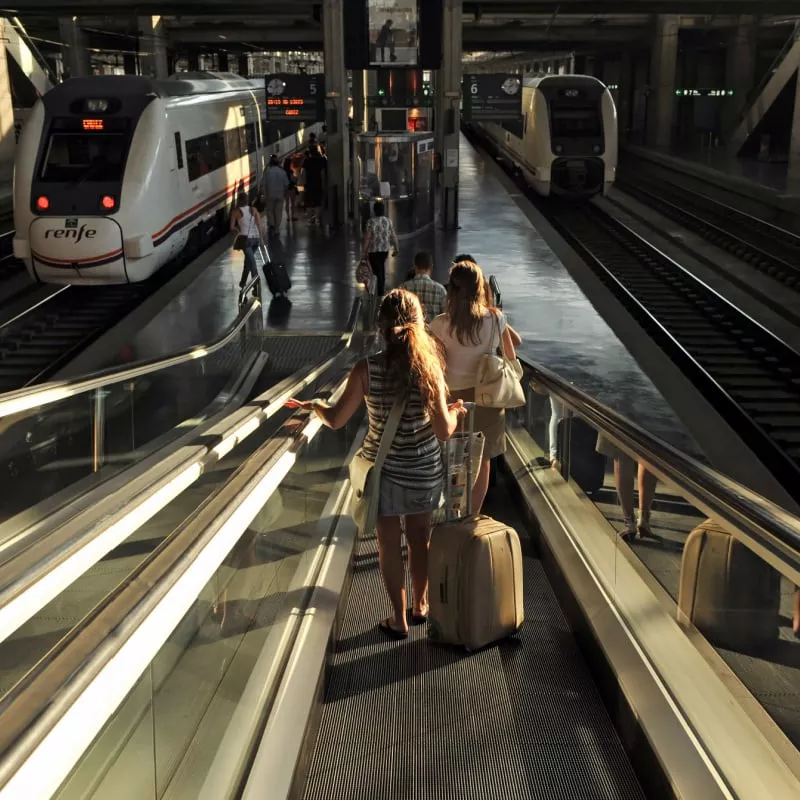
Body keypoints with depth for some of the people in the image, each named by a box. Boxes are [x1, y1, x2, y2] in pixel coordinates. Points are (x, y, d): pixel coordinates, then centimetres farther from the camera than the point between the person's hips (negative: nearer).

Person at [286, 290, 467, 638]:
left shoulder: (366, 370, -16)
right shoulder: (429, 367, -15)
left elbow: (335, 420, -7)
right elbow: (444, 431, -17)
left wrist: (311, 404, 12)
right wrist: (456, 412, 4)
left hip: (383, 468, -1)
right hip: (424, 469, 1)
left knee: (389, 543, 14)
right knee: (420, 537, 21)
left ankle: (399, 619, 25)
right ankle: (421, 605, 40)